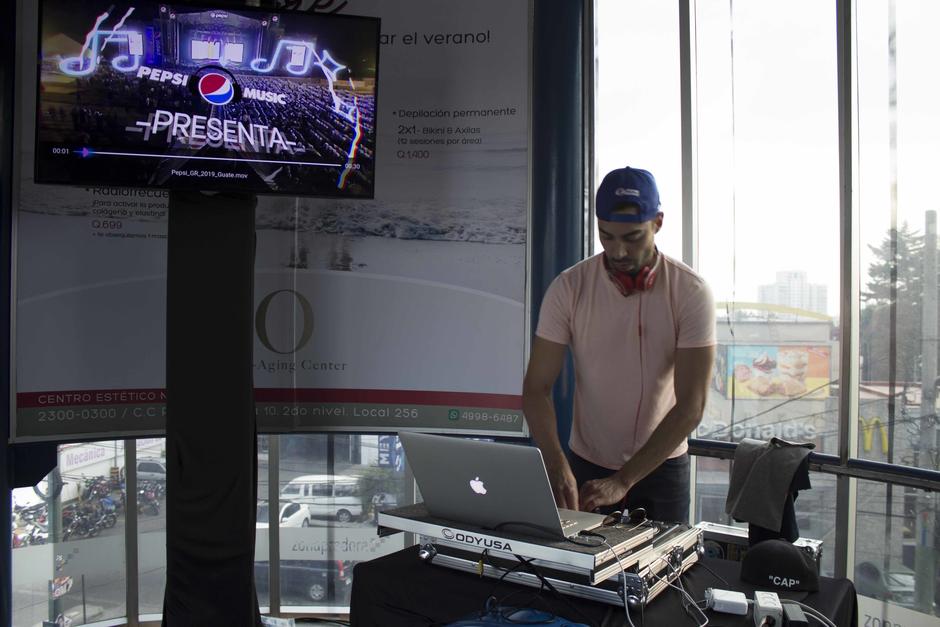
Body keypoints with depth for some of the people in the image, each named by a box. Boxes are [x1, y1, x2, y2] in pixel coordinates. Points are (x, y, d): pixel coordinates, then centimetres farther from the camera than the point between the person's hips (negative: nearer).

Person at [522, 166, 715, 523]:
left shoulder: (690, 292, -16)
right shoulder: (568, 288, -13)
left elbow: (690, 405, -20)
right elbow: (536, 388, -14)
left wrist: (623, 481, -26)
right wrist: (556, 465, -30)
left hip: (662, 466, 0)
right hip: (586, 467, 1)